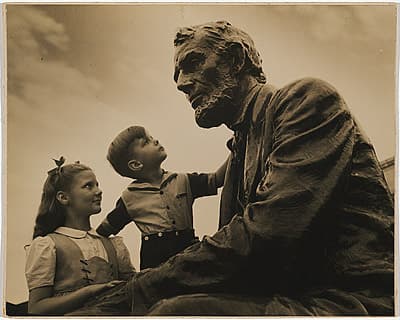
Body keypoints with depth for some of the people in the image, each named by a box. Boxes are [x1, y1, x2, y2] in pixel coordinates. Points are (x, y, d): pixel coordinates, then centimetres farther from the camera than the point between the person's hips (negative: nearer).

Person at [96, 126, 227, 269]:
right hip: (155, 257, -2)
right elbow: (107, 227, 10)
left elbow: (215, 180, 0)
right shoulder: (130, 197, 0)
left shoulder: (182, 182, 6)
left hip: (188, 249, 3)